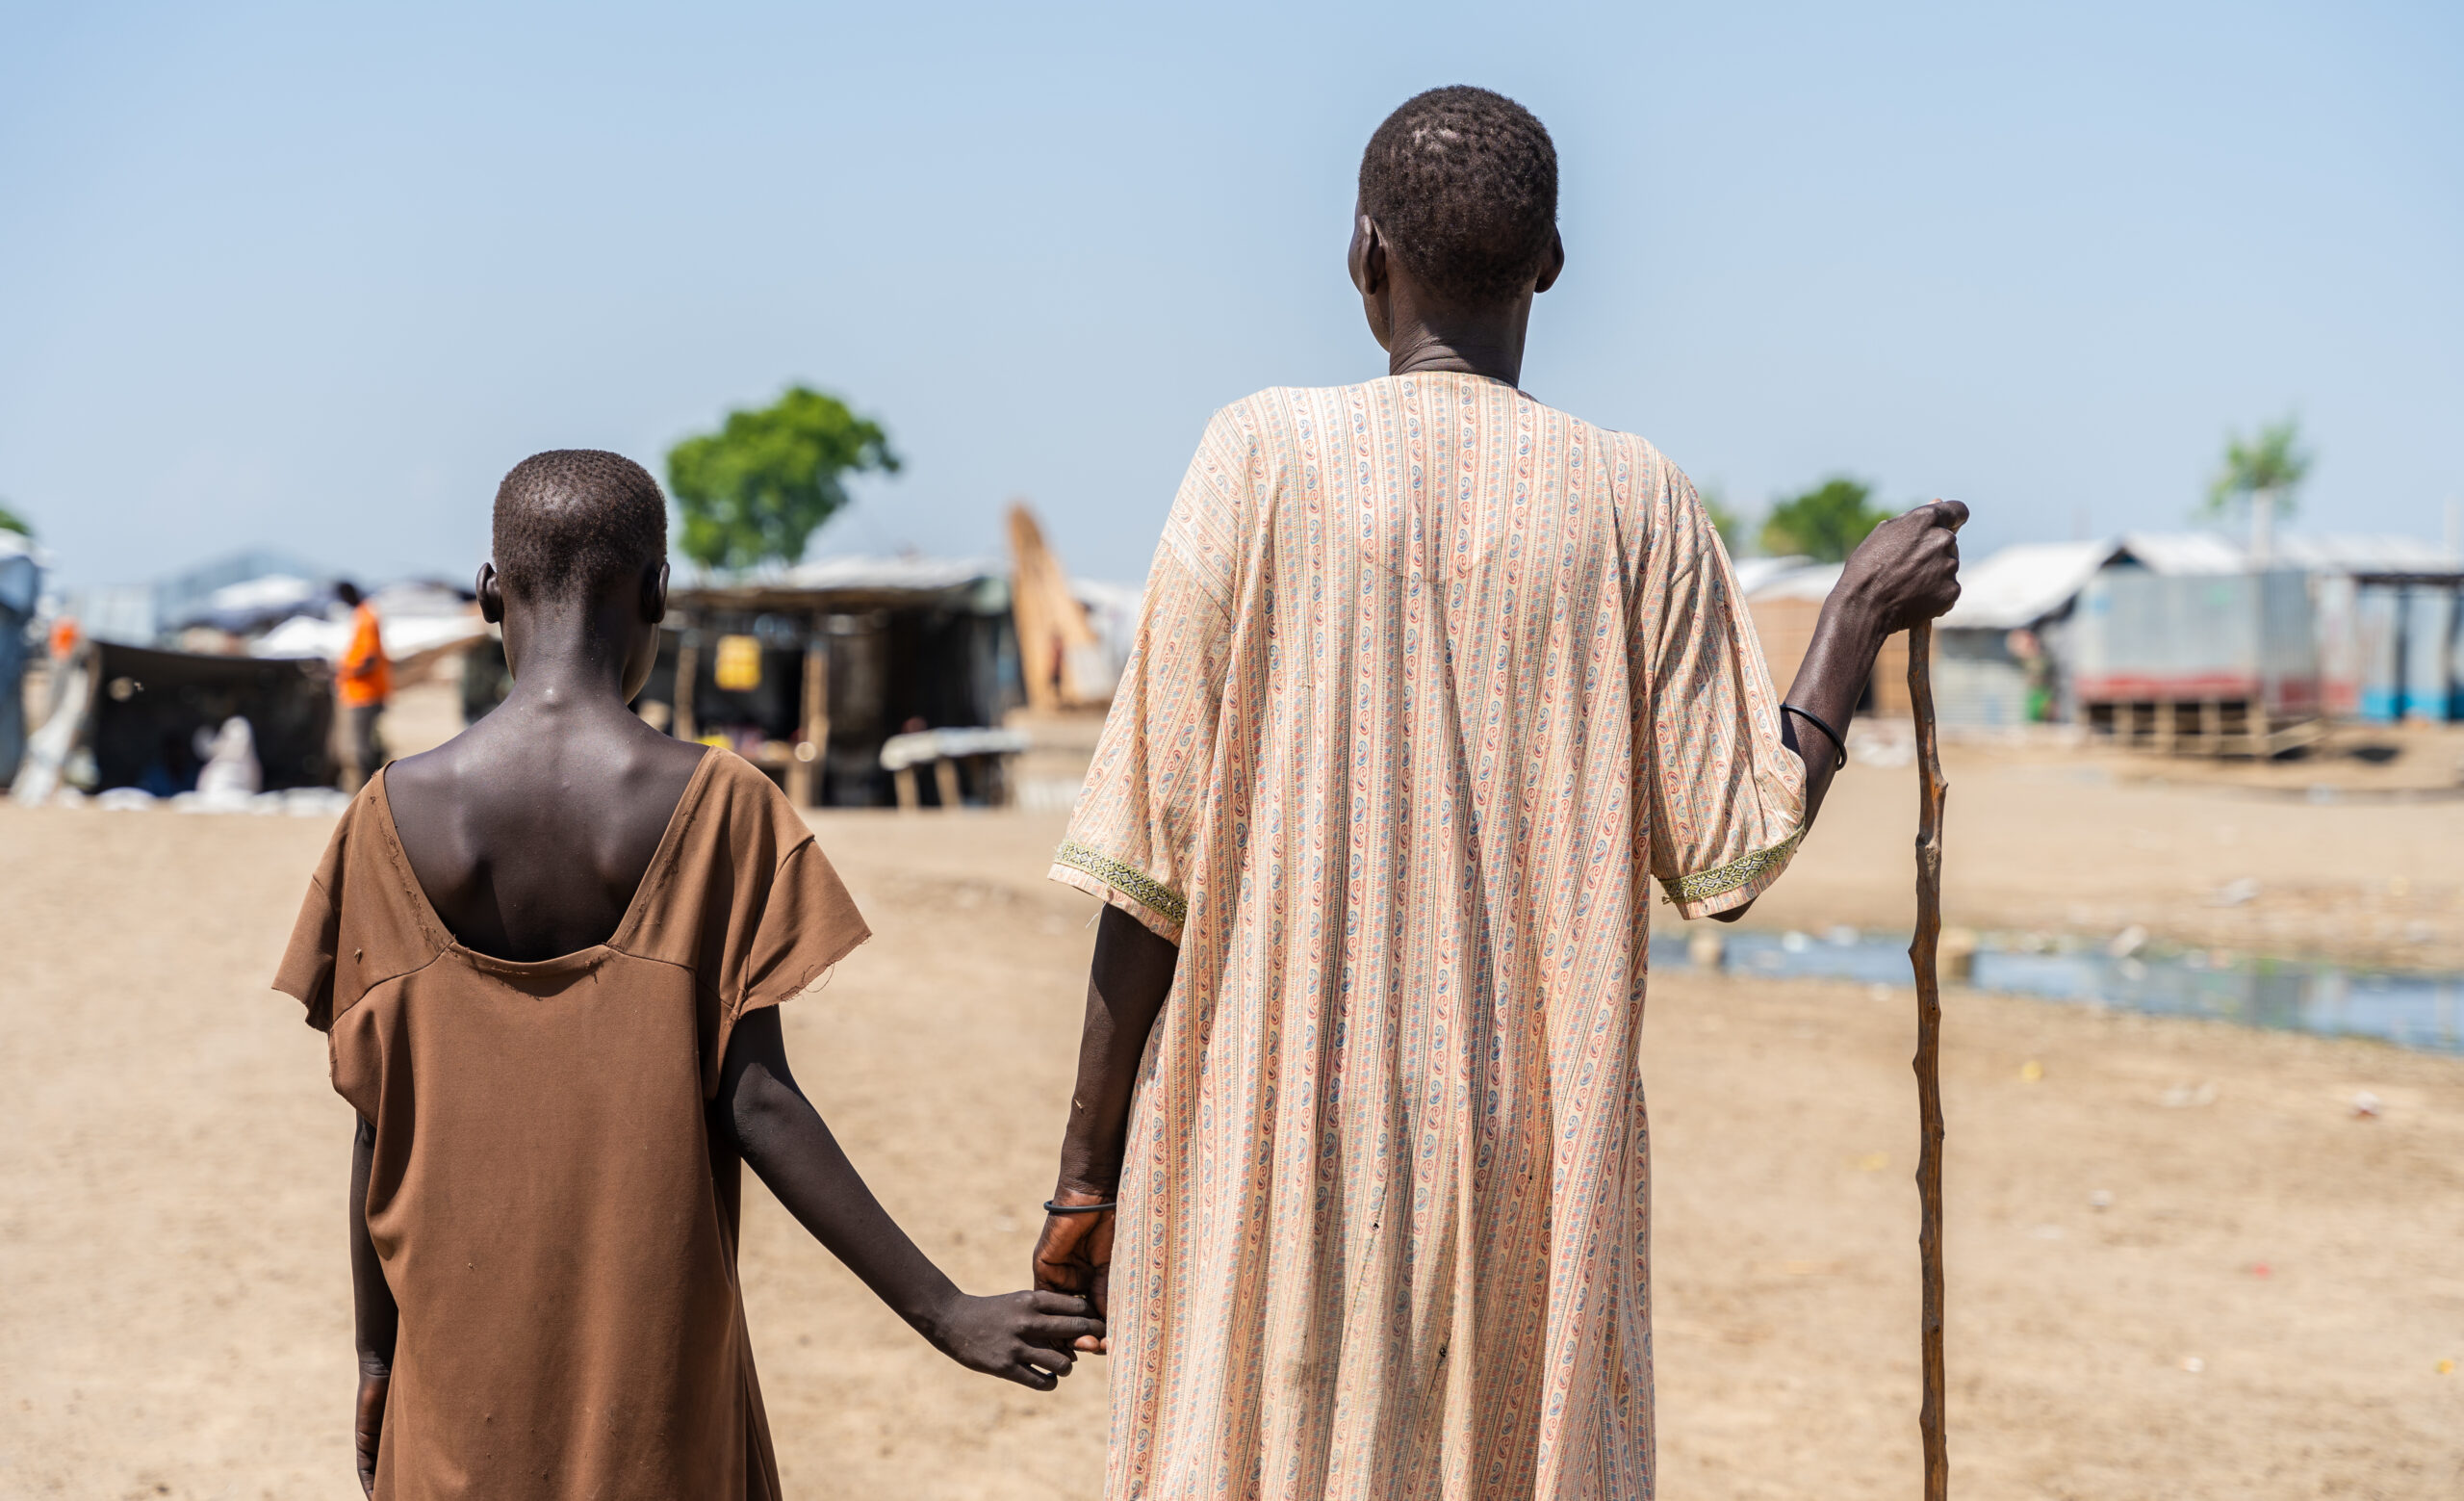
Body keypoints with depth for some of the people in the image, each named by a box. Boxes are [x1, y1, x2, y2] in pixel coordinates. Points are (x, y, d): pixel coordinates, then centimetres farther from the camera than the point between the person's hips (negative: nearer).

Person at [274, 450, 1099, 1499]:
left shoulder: (395, 814, -4)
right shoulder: (716, 806, -10)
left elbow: (381, 1122, -1)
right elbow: (756, 1105, -13)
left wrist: (375, 1356, 11)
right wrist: (945, 1312, -8)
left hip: (460, 1346, 2)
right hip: (653, 1363, -2)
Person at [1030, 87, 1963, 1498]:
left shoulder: (1263, 456, -3)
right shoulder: (1637, 502, 1)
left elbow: (1156, 860, -5)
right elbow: (1729, 858, 2)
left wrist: (1088, 1174, 1)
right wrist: (1863, 615, 15)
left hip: (1274, 1144, -1)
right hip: (1536, 1167, 2)